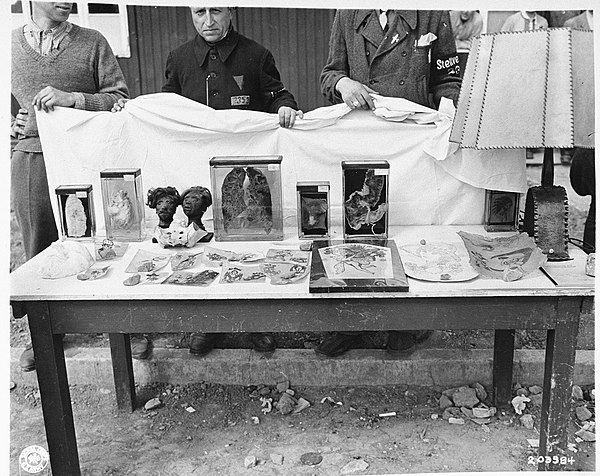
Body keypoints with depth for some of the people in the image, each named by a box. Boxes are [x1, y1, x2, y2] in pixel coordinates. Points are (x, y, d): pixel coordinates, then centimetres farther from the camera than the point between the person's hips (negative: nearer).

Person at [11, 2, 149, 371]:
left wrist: (72, 98, -15)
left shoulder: (92, 42, 4)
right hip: (30, 160, 2)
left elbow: (120, 99, -2)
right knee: (39, 248, 9)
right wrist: (10, 124, 3)